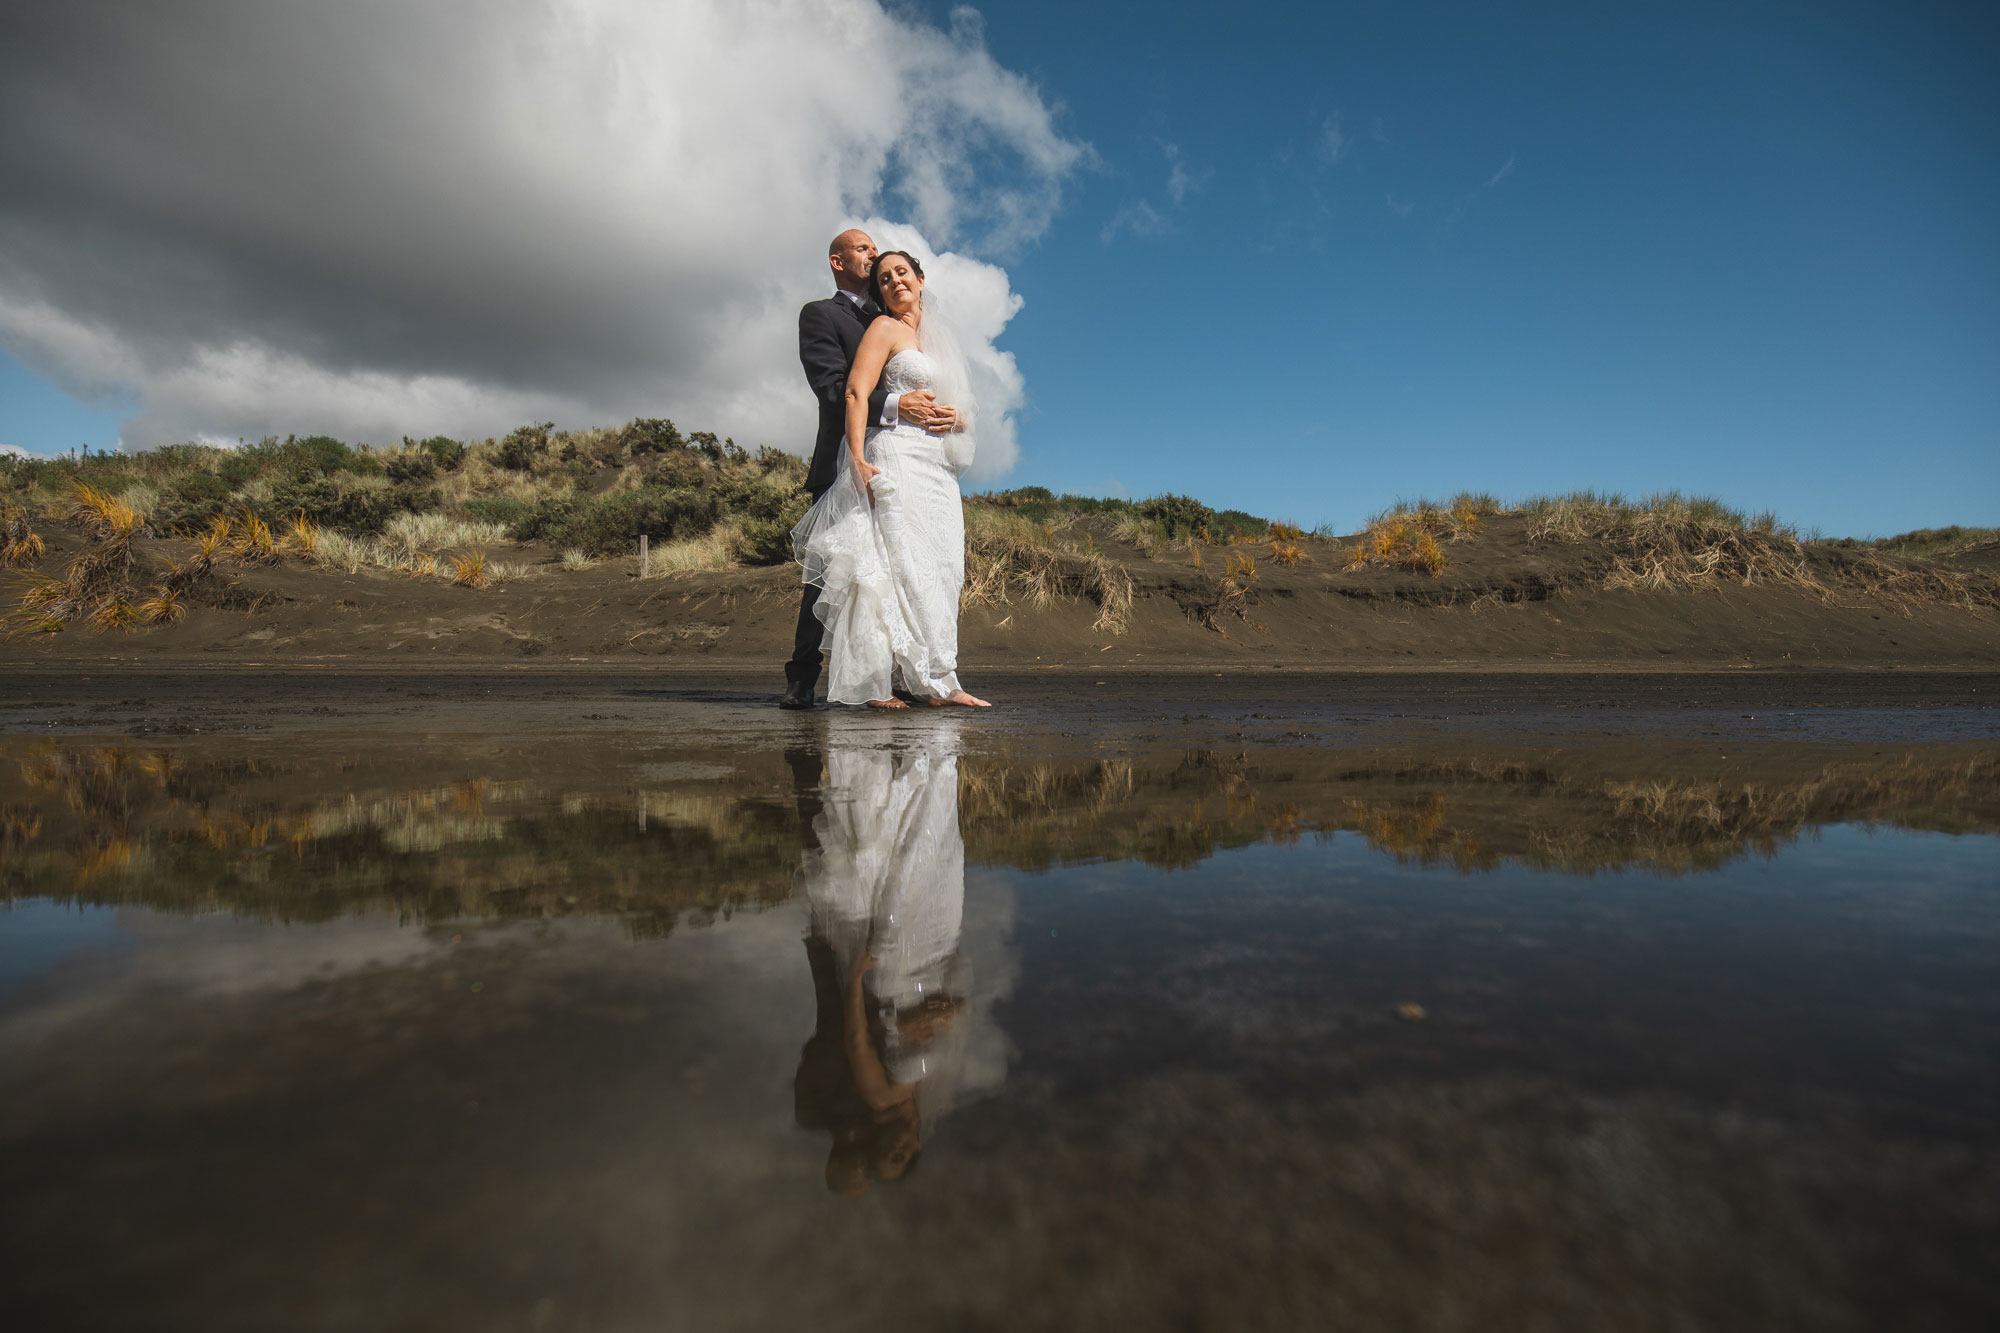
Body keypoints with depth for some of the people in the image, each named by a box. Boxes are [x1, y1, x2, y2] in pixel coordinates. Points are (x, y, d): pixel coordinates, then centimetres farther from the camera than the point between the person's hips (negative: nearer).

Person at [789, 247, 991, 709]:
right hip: (896, 457, -7)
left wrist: (956, 419, 1)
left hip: (938, 467, 7)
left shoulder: (937, 337, 25)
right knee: (901, 566, -14)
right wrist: (858, 458, -21)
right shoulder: (885, 328, 4)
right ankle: (876, 683, -13)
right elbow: (856, 393, -8)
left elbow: (964, 410, 26)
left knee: (938, 570, 2)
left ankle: (933, 682, 4)